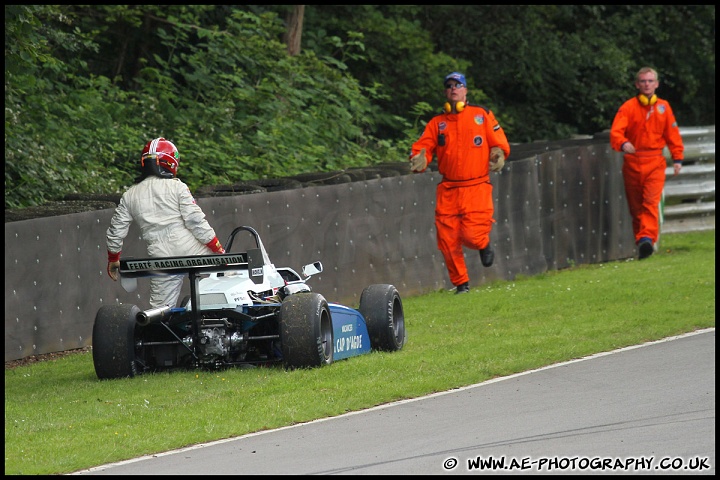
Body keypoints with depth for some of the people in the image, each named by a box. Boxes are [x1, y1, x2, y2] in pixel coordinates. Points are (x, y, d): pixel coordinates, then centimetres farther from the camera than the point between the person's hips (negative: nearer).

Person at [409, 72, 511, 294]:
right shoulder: (437, 123, 12)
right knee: (448, 239, -3)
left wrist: (498, 156, -11)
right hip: (448, 190, 2)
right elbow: (423, 147, 6)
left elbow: (499, 143, 10)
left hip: (476, 187, -2)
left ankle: (484, 244, 22)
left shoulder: (482, 115, 8)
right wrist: (419, 159, -16)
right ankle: (461, 284, 13)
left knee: (472, 235, -16)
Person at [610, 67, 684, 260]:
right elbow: (616, 131, -10)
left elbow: (672, 134, 13)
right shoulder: (628, 107, 1)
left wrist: (677, 159, 6)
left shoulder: (663, 107, 8)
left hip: (655, 163, 0)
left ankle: (648, 238, -28)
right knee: (635, 206, 4)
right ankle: (640, 241, 12)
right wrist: (623, 143, -31)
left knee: (651, 202, -17)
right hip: (632, 162, 0)